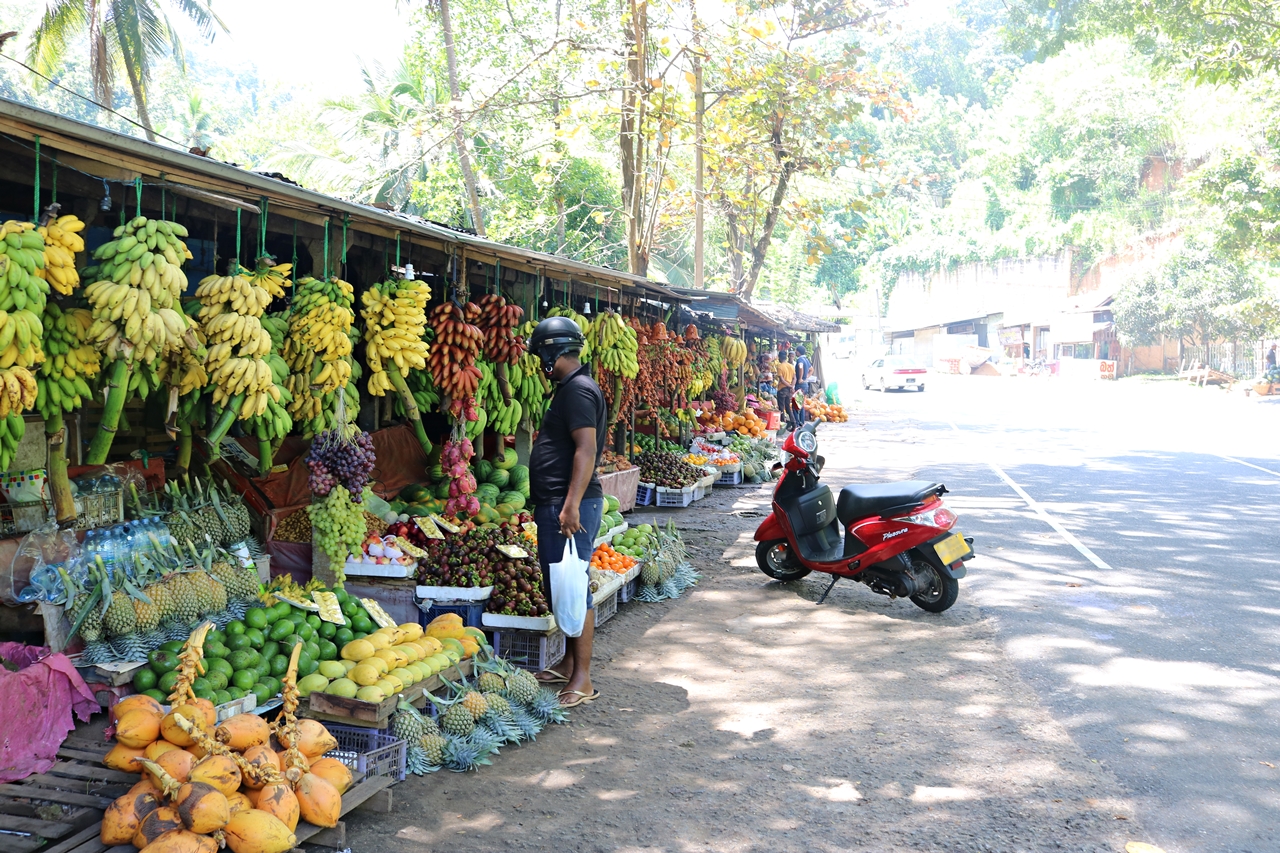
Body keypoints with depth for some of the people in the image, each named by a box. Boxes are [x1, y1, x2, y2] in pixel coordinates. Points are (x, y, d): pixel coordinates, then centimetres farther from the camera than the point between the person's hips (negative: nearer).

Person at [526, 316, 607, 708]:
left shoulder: (578, 390, -14)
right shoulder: (570, 388, 19)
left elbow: (587, 449, -23)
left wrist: (572, 504, -28)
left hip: (570, 504, -11)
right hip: (556, 503, 11)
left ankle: (582, 680, -2)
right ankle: (569, 664, 27)